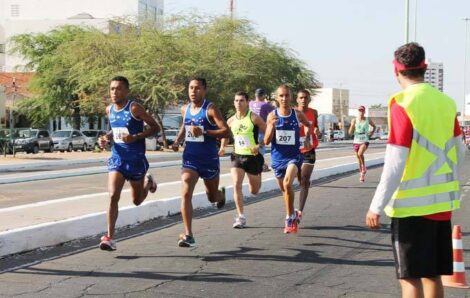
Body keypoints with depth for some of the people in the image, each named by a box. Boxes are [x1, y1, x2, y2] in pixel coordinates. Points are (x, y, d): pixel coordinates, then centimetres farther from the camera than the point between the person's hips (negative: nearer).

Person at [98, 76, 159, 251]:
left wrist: (135, 137, -22)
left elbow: (154, 127, -10)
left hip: (136, 160, -3)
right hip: (117, 158, 3)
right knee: (113, 196, -13)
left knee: (136, 200, 12)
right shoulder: (109, 110, 5)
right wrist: (108, 137, 2)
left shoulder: (134, 109, -13)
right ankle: (110, 238, -10)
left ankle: (148, 182, 45)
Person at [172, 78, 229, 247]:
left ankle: (221, 194, 56)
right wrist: (178, 140, 6)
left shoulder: (211, 109, -11)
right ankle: (188, 235, -15)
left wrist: (203, 132, -28)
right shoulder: (185, 109, 5)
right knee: (185, 194, -16)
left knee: (212, 197, 16)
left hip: (209, 159, -3)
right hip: (190, 158, 3)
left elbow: (226, 131, -18)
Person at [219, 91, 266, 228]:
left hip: (253, 156, -3)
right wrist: (222, 147, 4)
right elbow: (225, 135, 22)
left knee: (254, 191, 11)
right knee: (236, 185, -18)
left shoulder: (254, 118, -9)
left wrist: (259, 146, -20)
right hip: (237, 156, 3)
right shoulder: (231, 121, 4)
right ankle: (241, 217, -12)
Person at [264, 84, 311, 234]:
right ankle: (292, 215, 43)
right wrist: (271, 126, -22)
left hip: (293, 156, -2)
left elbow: (308, 125, 20)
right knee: (284, 189, 18)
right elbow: (266, 141, -7)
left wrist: (307, 138, 4)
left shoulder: (298, 114, -5)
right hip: (277, 158, 3)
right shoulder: (272, 116, -5)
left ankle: (290, 218, -13)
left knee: (287, 184, -26)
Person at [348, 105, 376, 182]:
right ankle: (361, 174, 23)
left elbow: (374, 126, 19)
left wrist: (371, 134, 6)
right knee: (358, 158, 8)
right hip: (356, 141, 2)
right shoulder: (354, 120, -1)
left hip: (364, 141, -2)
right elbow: (350, 132, -5)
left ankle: (364, 168, -6)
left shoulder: (368, 120, -1)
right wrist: (353, 124, -20)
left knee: (360, 154, -28)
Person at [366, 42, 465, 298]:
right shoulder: (446, 102, 5)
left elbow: (394, 164, -17)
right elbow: (458, 154, 13)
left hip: (412, 204, -6)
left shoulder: (402, 104, -14)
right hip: (442, 202, 6)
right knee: (433, 274, 16)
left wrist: (377, 206, -11)